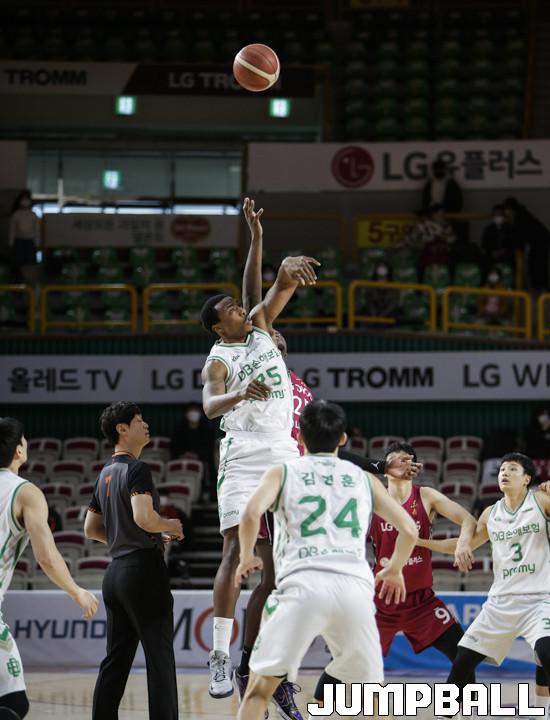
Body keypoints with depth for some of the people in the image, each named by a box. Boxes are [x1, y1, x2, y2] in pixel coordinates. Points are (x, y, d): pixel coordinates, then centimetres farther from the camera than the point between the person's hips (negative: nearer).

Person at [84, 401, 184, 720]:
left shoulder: (106, 474, 16)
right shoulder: (137, 469, -11)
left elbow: (91, 529, 22)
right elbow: (144, 517, -26)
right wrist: (172, 526, -6)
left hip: (116, 571, 9)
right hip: (144, 568, -9)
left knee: (116, 658, 10)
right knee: (160, 657, -6)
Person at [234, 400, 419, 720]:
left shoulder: (283, 473, 15)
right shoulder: (364, 479, 22)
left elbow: (252, 514, -3)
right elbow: (410, 530, 16)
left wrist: (246, 557, 14)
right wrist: (394, 570, 34)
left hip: (303, 585, -2)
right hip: (355, 586, 2)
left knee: (260, 688, 6)